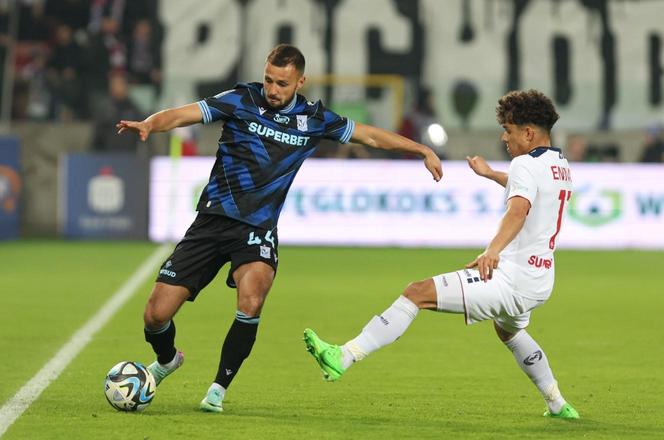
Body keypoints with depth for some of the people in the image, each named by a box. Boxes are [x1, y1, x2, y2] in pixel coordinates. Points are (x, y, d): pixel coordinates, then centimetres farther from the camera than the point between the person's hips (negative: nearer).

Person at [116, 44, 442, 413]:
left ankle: (220, 386, -11)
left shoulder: (314, 119, 5)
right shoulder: (241, 101, -3)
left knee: (252, 299, -31)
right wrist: (148, 125, -34)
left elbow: (369, 134, 17)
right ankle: (167, 359, 32)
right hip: (212, 220, 0)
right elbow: (184, 115, -14)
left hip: (257, 230, 0)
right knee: (157, 314, -5)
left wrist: (423, 150, 17)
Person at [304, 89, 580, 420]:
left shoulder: (525, 164, -13)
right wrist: (490, 174, 49)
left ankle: (343, 358, -24)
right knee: (508, 330, 40)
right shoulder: (560, 165, 16)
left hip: (511, 279, -10)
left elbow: (518, 210, -33)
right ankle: (558, 405, 45)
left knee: (417, 293, -15)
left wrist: (493, 250, -47)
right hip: (539, 284, 10)